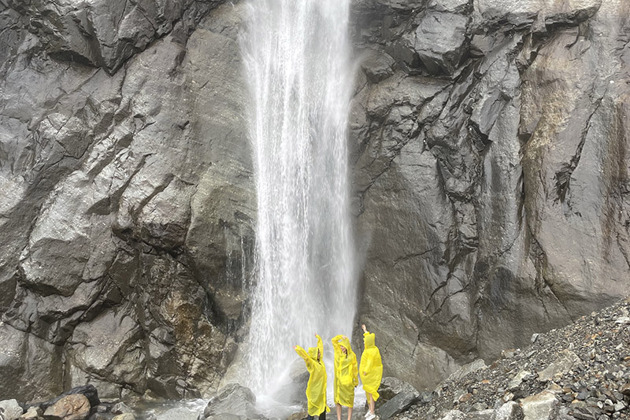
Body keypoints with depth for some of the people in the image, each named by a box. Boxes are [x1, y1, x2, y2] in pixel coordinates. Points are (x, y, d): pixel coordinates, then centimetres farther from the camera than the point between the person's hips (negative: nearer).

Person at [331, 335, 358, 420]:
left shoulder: (352, 355, -4)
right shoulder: (338, 352, 3)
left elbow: (355, 368, 2)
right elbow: (334, 340, 8)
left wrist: (356, 381, 4)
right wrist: (341, 337, -5)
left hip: (348, 380, -3)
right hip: (338, 380, 3)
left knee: (349, 400, 3)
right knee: (338, 400, 6)